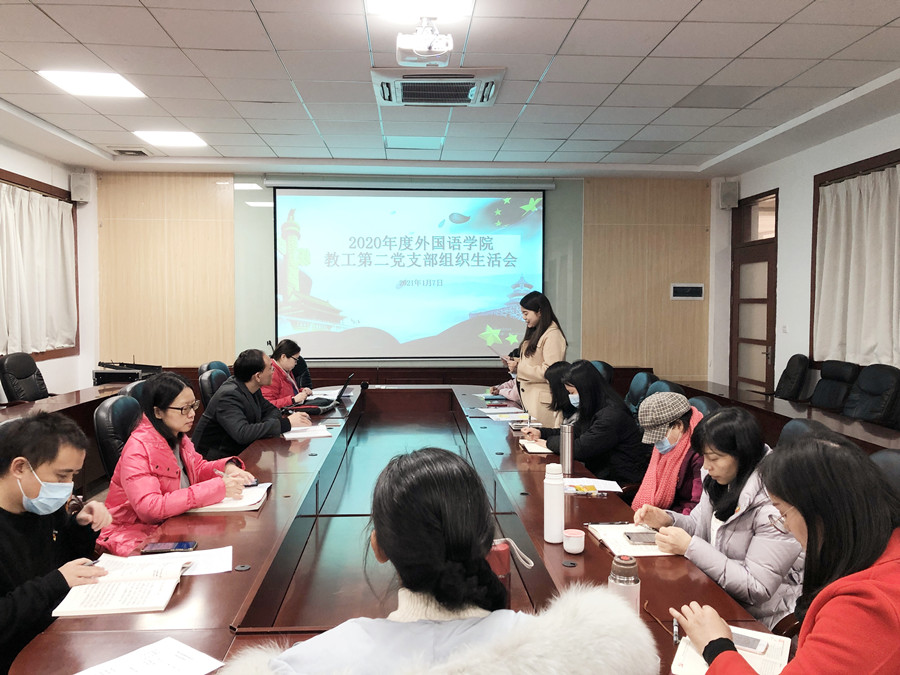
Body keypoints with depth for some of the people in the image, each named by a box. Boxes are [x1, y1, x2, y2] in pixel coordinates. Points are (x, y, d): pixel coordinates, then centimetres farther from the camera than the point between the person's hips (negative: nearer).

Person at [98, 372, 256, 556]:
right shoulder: (137, 449, -21)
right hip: (136, 537, -8)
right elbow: (150, 508, -31)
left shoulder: (177, 436, 4)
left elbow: (197, 468, 20)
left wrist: (227, 467, -4)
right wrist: (217, 488, -33)